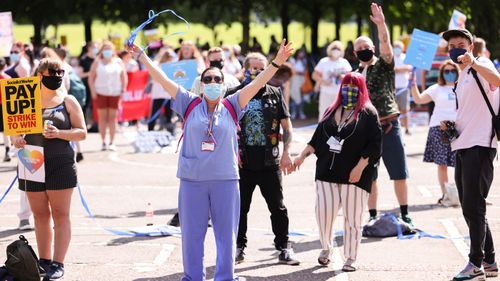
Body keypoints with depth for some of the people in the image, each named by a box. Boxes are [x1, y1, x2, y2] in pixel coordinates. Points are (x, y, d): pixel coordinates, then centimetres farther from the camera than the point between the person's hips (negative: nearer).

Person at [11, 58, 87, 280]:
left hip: (60, 164, -3)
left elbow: (82, 132, 0)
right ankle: (44, 261, 18)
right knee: (40, 214, 9)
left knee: (60, 215, -4)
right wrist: (16, 139, -11)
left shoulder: (68, 101, 3)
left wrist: (59, 133, -17)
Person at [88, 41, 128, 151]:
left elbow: (124, 77, 10)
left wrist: (123, 90, 1)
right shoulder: (97, 63, 5)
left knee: (112, 117, 1)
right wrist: (93, 91, -6)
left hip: (115, 93, 1)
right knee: (102, 117, 0)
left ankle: (112, 142, 3)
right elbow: (91, 78, 4)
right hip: (101, 93, -1)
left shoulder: (118, 62, 8)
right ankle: (103, 142, 4)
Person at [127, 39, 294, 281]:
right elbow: (163, 80, 2)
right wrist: (141, 56, 0)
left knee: (226, 233, 5)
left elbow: (256, 84, -3)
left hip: (225, 179, 0)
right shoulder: (190, 105, 3)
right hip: (192, 179, 0)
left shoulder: (231, 107, 4)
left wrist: (276, 63, -12)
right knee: (192, 233, 7)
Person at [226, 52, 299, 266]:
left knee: (278, 207, 2)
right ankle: (239, 247, 19)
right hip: (243, 162, 0)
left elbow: (286, 126, 8)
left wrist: (286, 153, -1)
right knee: (240, 207, 7)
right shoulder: (234, 95, 4)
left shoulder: (275, 94, 7)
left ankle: (284, 248, 11)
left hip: (269, 162, 0)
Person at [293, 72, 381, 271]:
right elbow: (318, 137, 20)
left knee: (352, 218, -1)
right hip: (327, 172, 4)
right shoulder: (332, 111, 15)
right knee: (323, 212, -4)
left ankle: (350, 259, 9)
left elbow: (374, 144, -7)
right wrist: (303, 156, 9)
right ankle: (326, 248, 21)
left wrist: (360, 168, -15)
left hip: (354, 174, -4)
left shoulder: (368, 113, 0)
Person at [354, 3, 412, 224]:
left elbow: (386, 46, -20)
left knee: (399, 173, -1)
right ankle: (373, 216, 14)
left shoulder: (384, 65, 1)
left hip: (388, 125, -4)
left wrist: (381, 24, -35)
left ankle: (404, 214, 7)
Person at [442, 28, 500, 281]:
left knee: (473, 207, -11)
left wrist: (473, 63, -40)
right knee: (470, 209, 12)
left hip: (480, 146, -10)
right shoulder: (462, 76, 21)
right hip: (462, 146, 10)